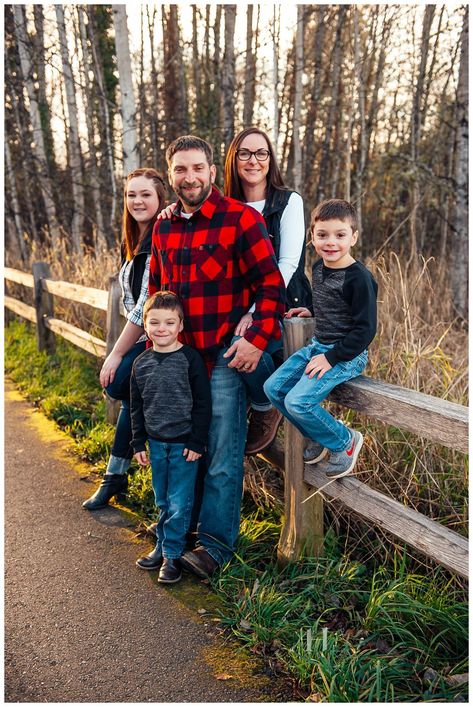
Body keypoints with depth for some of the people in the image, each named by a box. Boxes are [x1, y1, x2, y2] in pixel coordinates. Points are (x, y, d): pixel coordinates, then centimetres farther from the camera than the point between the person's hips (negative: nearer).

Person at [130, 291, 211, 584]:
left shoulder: (190, 359, -11)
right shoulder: (141, 363, 3)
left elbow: (203, 403, -9)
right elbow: (137, 406, 10)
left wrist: (197, 442, -11)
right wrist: (139, 443, 8)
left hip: (184, 443, -4)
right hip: (156, 442, 5)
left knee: (179, 503, 1)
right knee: (163, 501, 16)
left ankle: (172, 554, 14)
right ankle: (162, 546, 30)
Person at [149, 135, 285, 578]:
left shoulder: (241, 219, -7)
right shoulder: (164, 228, 11)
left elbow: (271, 284, -9)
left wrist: (257, 339, -18)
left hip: (225, 358, -6)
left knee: (223, 460, 0)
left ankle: (216, 545, 11)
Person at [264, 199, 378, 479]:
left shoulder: (359, 278, -17)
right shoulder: (318, 269, 8)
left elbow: (365, 329, -18)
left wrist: (331, 358, -19)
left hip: (347, 355, -9)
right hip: (318, 345, 9)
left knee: (298, 401, -21)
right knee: (273, 388, 3)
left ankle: (345, 441, 3)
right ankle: (322, 437, 16)